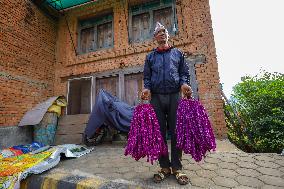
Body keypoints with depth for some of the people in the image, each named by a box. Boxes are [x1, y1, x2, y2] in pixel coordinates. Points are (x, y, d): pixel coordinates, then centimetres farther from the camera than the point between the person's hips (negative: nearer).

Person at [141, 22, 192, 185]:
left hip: (175, 95, 0)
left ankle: (177, 168, 14)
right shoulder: (150, 56, 20)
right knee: (160, 132, 2)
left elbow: (184, 72, 13)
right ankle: (165, 167, 16)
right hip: (156, 97, 1)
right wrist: (147, 88, -6)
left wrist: (184, 83, -8)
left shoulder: (178, 53, 18)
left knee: (176, 132, 0)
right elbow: (147, 76, 14)